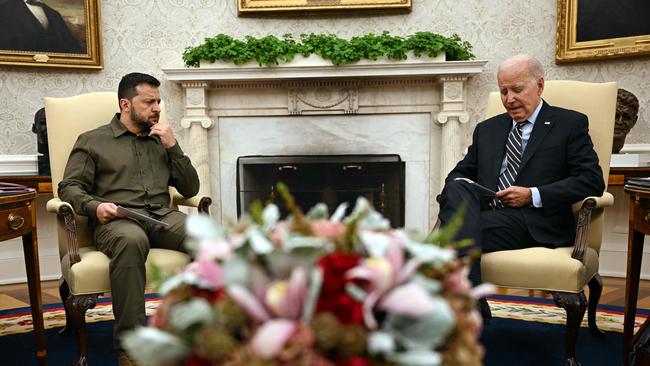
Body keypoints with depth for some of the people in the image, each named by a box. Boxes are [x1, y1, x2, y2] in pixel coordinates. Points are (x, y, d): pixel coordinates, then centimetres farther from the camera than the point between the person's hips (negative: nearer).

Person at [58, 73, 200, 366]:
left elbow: (190, 189, 18)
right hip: (116, 220, -3)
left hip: (162, 217, 3)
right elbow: (69, 187, 8)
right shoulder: (92, 141, 16)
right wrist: (94, 206, -13)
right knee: (131, 240, -41)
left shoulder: (161, 141, 25)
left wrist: (173, 147, 8)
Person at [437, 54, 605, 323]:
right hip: (486, 213, 5)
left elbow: (592, 180, -1)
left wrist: (533, 195, -11)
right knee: (457, 189, -31)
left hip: (535, 223, -4)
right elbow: (460, 172, 24)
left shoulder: (570, 124, 10)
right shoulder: (487, 129, 25)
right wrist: (460, 187, -3)